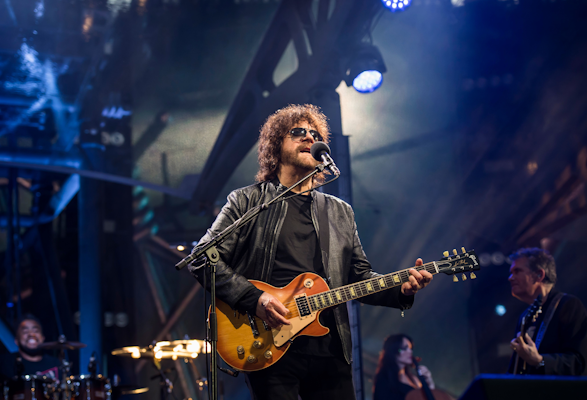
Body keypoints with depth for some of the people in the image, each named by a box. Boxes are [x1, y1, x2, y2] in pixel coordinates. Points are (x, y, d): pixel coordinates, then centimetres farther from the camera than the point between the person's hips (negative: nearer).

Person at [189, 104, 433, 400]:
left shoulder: (340, 213, 18)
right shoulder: (247, 201, 5)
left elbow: (360, 277, 18)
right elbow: (202, 259, -2)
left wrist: (401, 289, -1)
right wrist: (254, 299, -14)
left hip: (330, 350, 4)